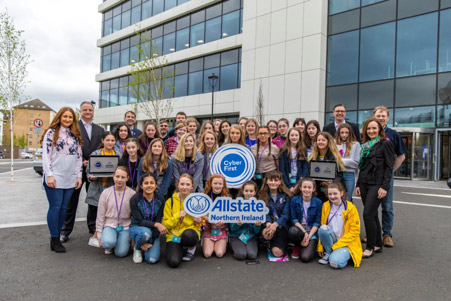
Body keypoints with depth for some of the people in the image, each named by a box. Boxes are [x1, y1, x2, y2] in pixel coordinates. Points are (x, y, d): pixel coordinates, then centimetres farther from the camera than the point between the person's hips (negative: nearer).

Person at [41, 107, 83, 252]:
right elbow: (46, 155, -5)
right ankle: (54, 240, 8)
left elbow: (78, 156, 15)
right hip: (54, 178, -4)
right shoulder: (51, 133, 1)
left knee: (63, 208, 6)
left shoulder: (75, 135, 15)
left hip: (70, 179, 5)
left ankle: (57, 236, 16)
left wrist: (79, 175, 8)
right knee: (55, 207, -3)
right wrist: (49, 175, -13)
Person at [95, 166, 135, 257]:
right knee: (108, 242, -30)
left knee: (121, 253, -16)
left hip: (125, 227, 0)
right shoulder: (106, 193, -4)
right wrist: (99, 236, 2)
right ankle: (109, 246, 7)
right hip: (109, 225, 0)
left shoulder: (132, 194, -6)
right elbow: (100, 216, 2)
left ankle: (126, 240, 18)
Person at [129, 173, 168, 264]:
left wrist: (151, 242, -15)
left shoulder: (160, 201, -9)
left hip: (153, 232, 2)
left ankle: (146, 246, 16)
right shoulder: (135, 199, -16)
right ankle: (137, 248, -4)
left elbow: (158, 221, -9)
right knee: (146, 232, -38)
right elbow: (139, 221, -20)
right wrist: (156, 224, -35)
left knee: (153, 259, -19)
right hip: (136, 228, -1)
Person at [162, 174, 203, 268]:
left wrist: (199, 221, -8)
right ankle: (179, 249, 10)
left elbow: (201, 219, 15)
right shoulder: (170, 201, -2)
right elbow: (165, 224, -2)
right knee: (173, 262, -25)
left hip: (190, 232, 1)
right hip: (174, 235, -1)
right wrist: (177, 216, -17)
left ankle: (192, 249, -1)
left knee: (188, 234, -36)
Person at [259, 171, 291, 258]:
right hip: (268, 224, 2)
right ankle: (273, 243, 3)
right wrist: (268, 223, -25)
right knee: (266, 233, -35)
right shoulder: (262, 196, 6)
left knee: (278, 252, -21)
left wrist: (275, 224, -24)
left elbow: (286, 215, -6)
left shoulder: (285, 195, 0)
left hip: (281, 225, -1)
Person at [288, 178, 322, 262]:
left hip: (312, 232, -1)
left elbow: (317, 222, -4)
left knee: (305, 257, -23)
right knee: (292, 231, -37)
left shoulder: (318, 202, -4)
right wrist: (304, 232, -15)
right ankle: (297, 247, -2)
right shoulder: (294, 200, -3)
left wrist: (308, 236, -15)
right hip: (299, 228, 1)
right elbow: (294, 219, -2)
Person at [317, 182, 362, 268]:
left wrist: (336, 245, -14)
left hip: (346, 243, -4)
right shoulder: (326, 206, 2)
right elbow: (322, 226, 8)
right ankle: (329, 253, -7)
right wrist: (320, 248, 4)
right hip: (331, 240, 4)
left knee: (335, 263, -32)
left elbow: (354, 232, -9)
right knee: (322, 229, -29)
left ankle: (343, 255, 2)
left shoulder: (351, 208, -10)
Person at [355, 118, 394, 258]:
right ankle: (378, 245, 20)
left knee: (368, 214, -11)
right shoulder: (365, 146, 15)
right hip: (364, 184, 6)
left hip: (377, 184, -6)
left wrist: (384, 187, -15)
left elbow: (389, 167, -8)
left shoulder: (385, 144, -3)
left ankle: (370, 247, 1)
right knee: (372, 215, 10)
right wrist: (358, 184, 13)